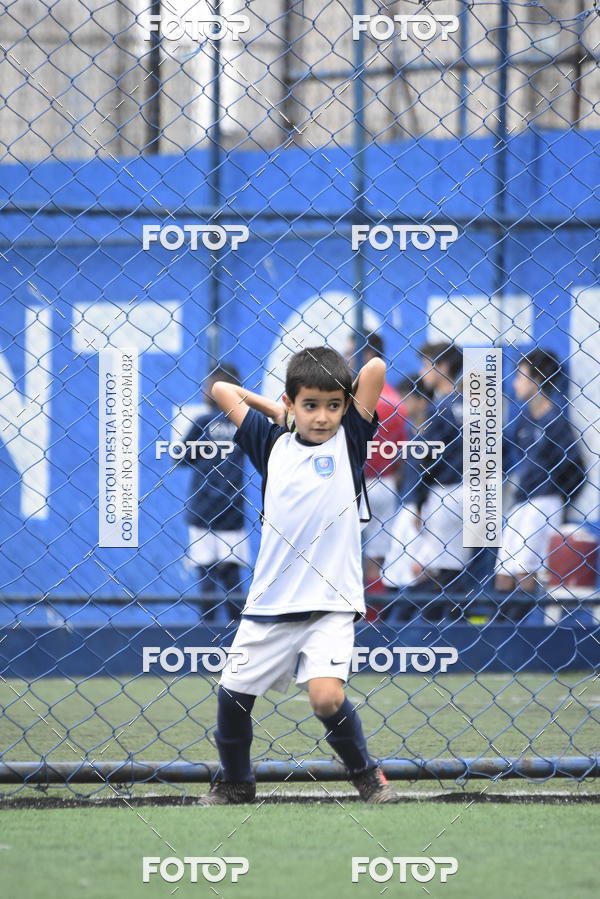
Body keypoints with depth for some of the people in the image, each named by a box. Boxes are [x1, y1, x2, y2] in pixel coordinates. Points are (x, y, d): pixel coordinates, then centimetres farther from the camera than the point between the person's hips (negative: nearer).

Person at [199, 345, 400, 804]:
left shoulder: (350, 441, 2)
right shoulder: (273, 444, 10)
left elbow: (375, 368, -7)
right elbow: (222, 389, 15)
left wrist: (343, 402, 9)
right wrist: (274, 410, 16)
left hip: (331, 603, -4)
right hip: (270, 602, 4)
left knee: (327, 696, -20)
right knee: (233, 693, 6)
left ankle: (366, 774, 5)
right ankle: (234, 781, 31)